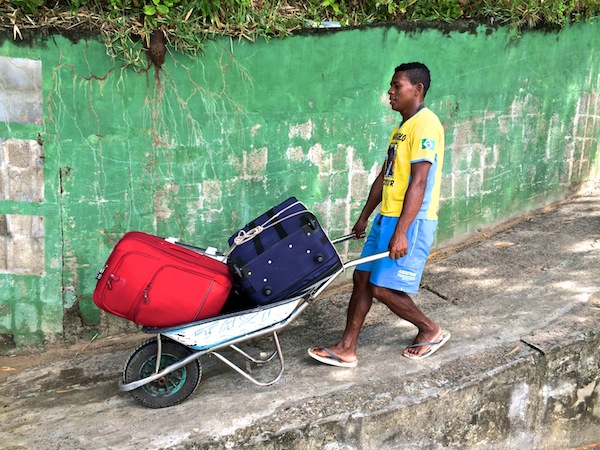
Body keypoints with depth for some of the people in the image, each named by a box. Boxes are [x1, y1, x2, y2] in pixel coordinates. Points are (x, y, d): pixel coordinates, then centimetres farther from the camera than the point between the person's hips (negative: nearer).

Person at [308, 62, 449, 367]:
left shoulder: (425, 125, -14)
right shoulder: (401, 129, 16)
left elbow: (418, 183, -22)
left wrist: (401, 232, -26)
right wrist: (364, 217, 23)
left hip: (411, 222, -9)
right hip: (386, 217, 10)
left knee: (384, 288, -6)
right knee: (362, 277, 7)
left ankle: (431, 331, 16)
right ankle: (346, 349, 14)